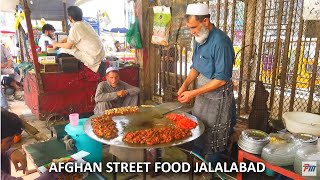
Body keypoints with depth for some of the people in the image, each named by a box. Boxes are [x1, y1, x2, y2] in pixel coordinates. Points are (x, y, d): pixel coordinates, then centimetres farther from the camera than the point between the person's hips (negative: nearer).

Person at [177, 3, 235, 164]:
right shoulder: (199, 38, 0)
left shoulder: (220, 42, -25)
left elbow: (221, 79, -25)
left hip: (217, 94, -7)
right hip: (202, 90, 8)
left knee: (213, 134, 8)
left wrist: (193, 93, -24)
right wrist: (185, 84, -6)